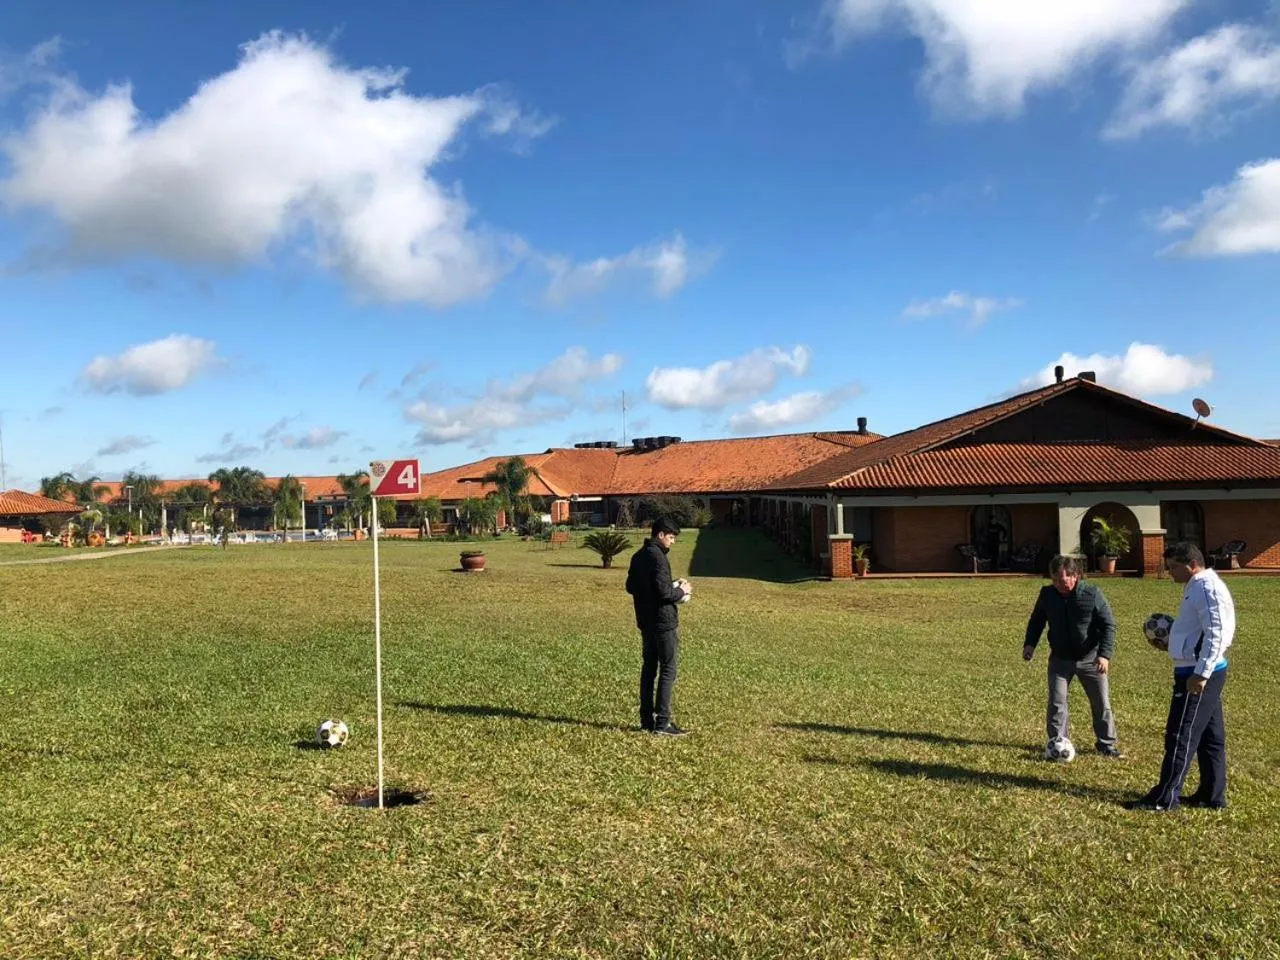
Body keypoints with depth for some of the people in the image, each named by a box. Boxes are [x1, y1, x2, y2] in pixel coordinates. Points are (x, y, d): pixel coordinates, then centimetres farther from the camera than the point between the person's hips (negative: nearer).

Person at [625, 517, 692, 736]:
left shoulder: (638, 556, 10)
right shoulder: (657, 557, -18)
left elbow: (630, 587, 18)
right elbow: (664, 593, -23)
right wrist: (682, 591, -4)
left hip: (645, 621, 9)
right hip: (663, 621, -9)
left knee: (649, 667, 14)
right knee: (668, 670, -4)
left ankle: (647, 719, 18)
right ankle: (662, 723, -3)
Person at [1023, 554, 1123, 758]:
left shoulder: (1092, 594, -16)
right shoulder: (1047, 594, -7)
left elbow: (1108, 625, -11)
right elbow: (1036, 620, 9)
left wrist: (1104, 654, -21)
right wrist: (1030, 643, -5)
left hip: (1090, 659, -1)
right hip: (1060, 659, 2)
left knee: (1102, 703, 8)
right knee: (1056, 702, -1)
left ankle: (1107, 745, 24)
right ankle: (1057, 743, 13)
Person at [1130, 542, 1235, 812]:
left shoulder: (1208, 589, -16)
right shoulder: (1196, 588, 14)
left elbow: (1216, 634, -23)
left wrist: (1200, 674, -25)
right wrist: (1171, 636, 10)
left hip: (1198, 675, -10)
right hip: (1200, 673, 10)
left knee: (1181, 736, -5)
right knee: (1209, 736, 15)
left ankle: (1166, 797, 2)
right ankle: (1212, 795, 24)